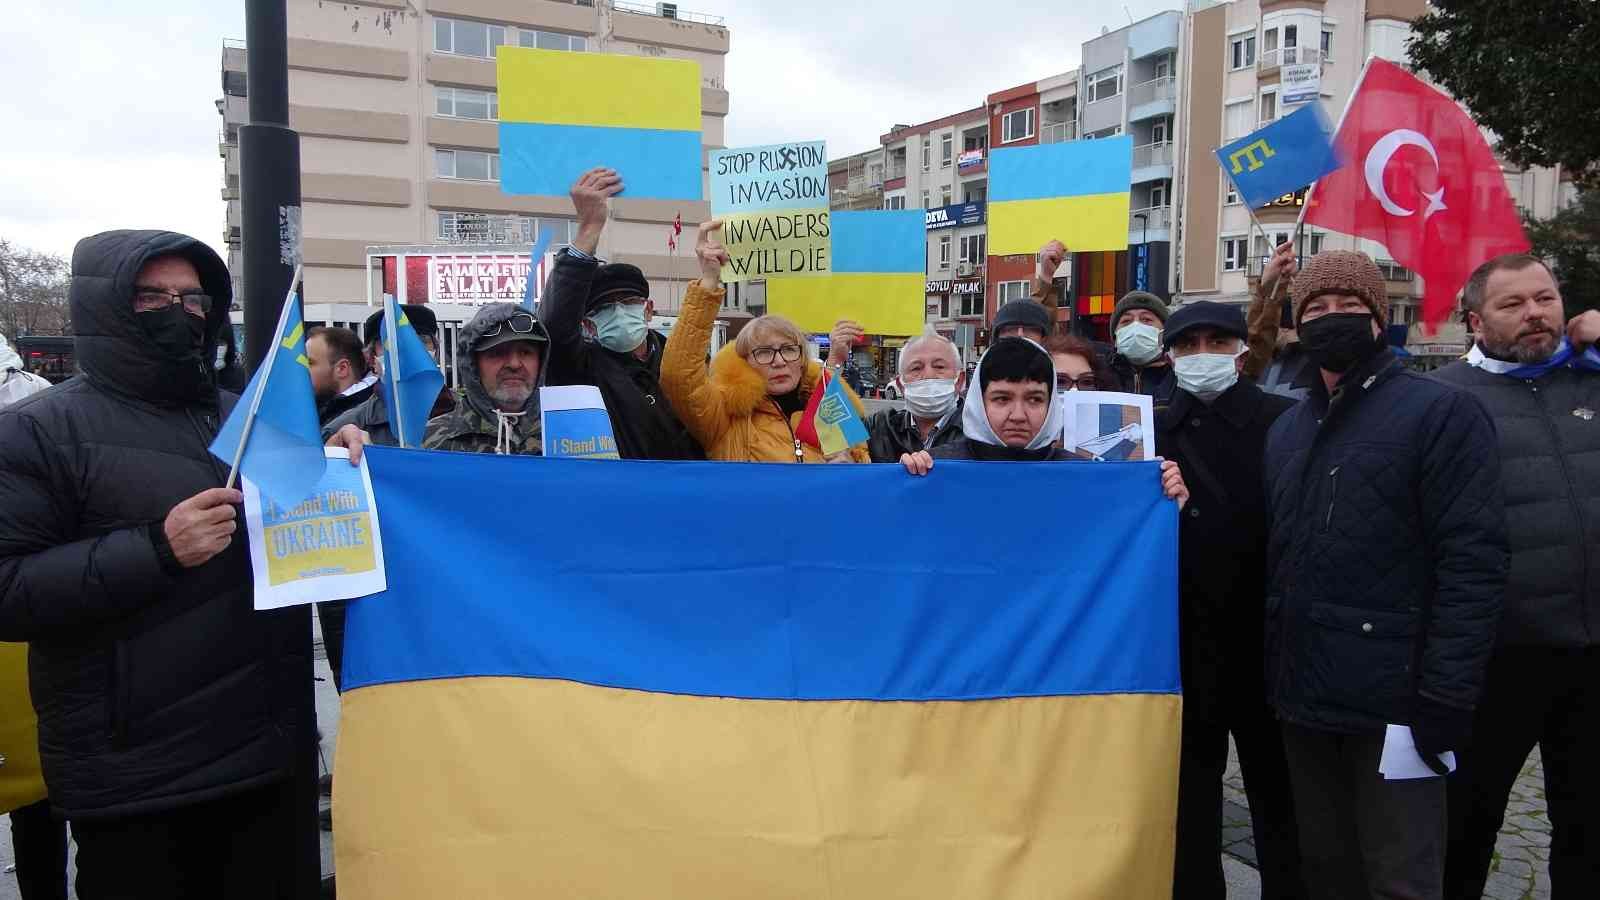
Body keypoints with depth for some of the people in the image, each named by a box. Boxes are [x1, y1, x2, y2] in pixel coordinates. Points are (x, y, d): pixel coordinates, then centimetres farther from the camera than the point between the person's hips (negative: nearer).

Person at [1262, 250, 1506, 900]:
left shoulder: (1442, 412, -6)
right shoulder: (1286, 430, 16)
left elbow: (1473, 561, -14)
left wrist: (1446, 696, -19)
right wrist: (1273, 669, 11)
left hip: (1394, 698, -6)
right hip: (1302, 698, 6)